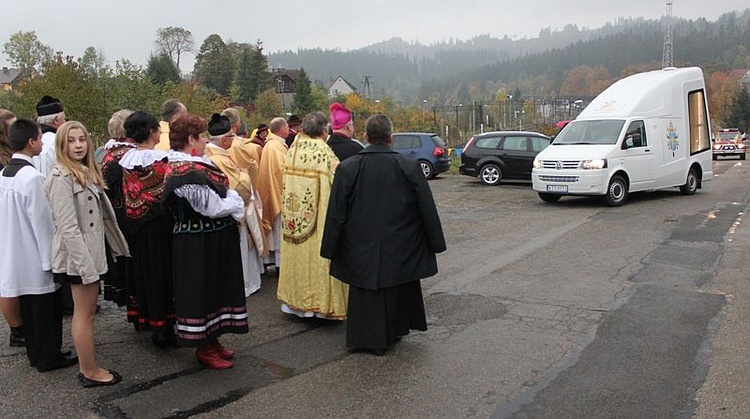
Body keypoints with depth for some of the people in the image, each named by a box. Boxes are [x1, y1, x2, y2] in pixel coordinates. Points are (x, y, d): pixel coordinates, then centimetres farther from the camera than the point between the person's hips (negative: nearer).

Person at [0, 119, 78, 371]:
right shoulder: (32, 177, -20)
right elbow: (42, 220, -20)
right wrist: (51, 258, -13)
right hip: (37, 256, -8)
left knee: (27, 307, 17)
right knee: (46, 307, 4)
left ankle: (35, 354, 29)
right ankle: (49, 357, 15)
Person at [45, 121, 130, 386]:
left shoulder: (86, 172, 11)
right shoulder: (61, 177, -16)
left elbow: (102, 215, 15)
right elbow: (67, 226, -21)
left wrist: (118, 246, 16)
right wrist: (85, 264, -23)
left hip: (92, 251, 9)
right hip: (78, 255, -9)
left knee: (86, 312, 16)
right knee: (84, 314, 1)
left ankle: (87, 366, 27)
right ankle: (90, 372, 12)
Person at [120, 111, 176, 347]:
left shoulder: (126, 160, 2)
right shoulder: (160, 159, -16)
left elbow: (126, 194, 10)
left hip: (135, 225, 6)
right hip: (159, 224, -6)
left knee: (141, 269, 20)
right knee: (161, 272, 1)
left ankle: (141, 317, 34)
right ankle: (162, 329, 5)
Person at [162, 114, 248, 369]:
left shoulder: (195, 166, 8)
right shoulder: (188, 173, -23)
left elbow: (221, 191, 16)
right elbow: (213, 207, -23)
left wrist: (230, 198, -2)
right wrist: (236, 203, -7)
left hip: (213, 241, 10)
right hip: (199, 245, -10)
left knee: (214, 288, 19)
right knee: (202, 289, 3)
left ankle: (211, 341, 33)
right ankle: (204, 349, 19)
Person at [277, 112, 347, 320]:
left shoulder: (292, 151, 0)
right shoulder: (324, 154, -16)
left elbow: (286, 184, 8)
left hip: (294, 222, 6)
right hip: (318, 220, -6)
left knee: (298, 255, 16)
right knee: (317, 255, 5)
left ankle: (296, 298, 28)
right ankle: (321, 301, 14)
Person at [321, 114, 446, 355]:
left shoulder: (347, 168, -11)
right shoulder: (410, 167, -11)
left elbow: (335, 214, -7)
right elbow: (428, 209, -6)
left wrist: (330, 249, 3)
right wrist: (435, 242, 6)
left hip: (361, 248, 0)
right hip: (401, 250, 1)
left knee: (367, 295, 14)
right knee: (399, 292, 21)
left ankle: (373, 338, 23)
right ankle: (395, 331, 37)